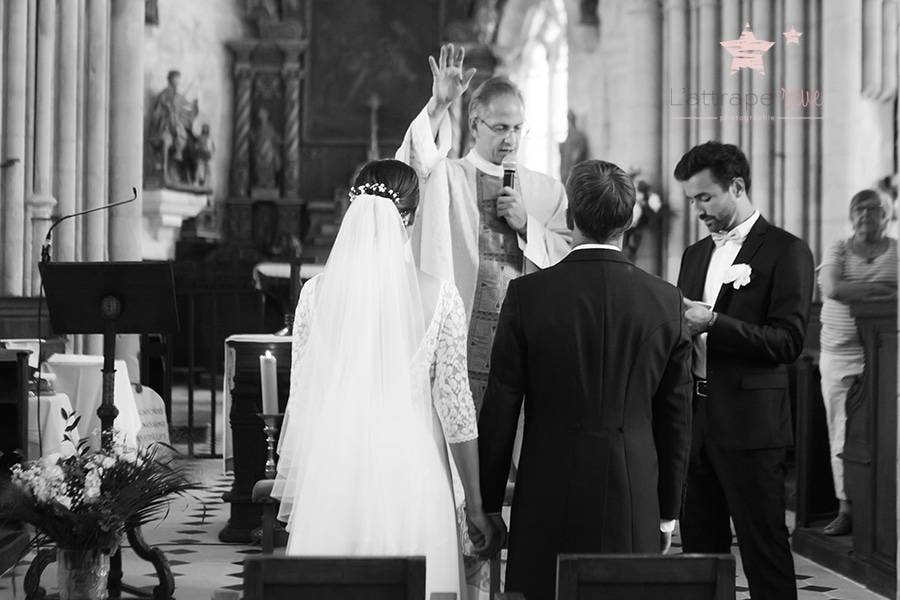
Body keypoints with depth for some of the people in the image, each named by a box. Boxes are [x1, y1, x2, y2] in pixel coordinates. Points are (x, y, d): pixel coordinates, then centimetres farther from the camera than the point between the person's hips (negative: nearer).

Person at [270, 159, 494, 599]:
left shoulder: (316, 293, -2)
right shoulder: (438, 297, -6)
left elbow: (301, 401, 4)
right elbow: (455, 407, -3)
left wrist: (290, 494, 14)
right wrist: (476, 504, 6)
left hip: (330, 481, 2)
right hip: (410, 476, -1)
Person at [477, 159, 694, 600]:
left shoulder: (527, 294, -5)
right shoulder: (666, 300, 1)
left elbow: (500, 406, -2)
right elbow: (676, 418, 7)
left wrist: (489, 499, 7)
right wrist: (667, 510, 16)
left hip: (549, 498, -2)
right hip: (633, 498, 2)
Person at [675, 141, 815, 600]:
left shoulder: (786, 251, -5)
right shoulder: (696, 254, 17)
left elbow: (787, 341, -13)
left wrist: (713, 324, -20)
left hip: (749, 424, -7)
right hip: (696, 420, 7)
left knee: (764, 552, -4)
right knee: (699, 549, 10)